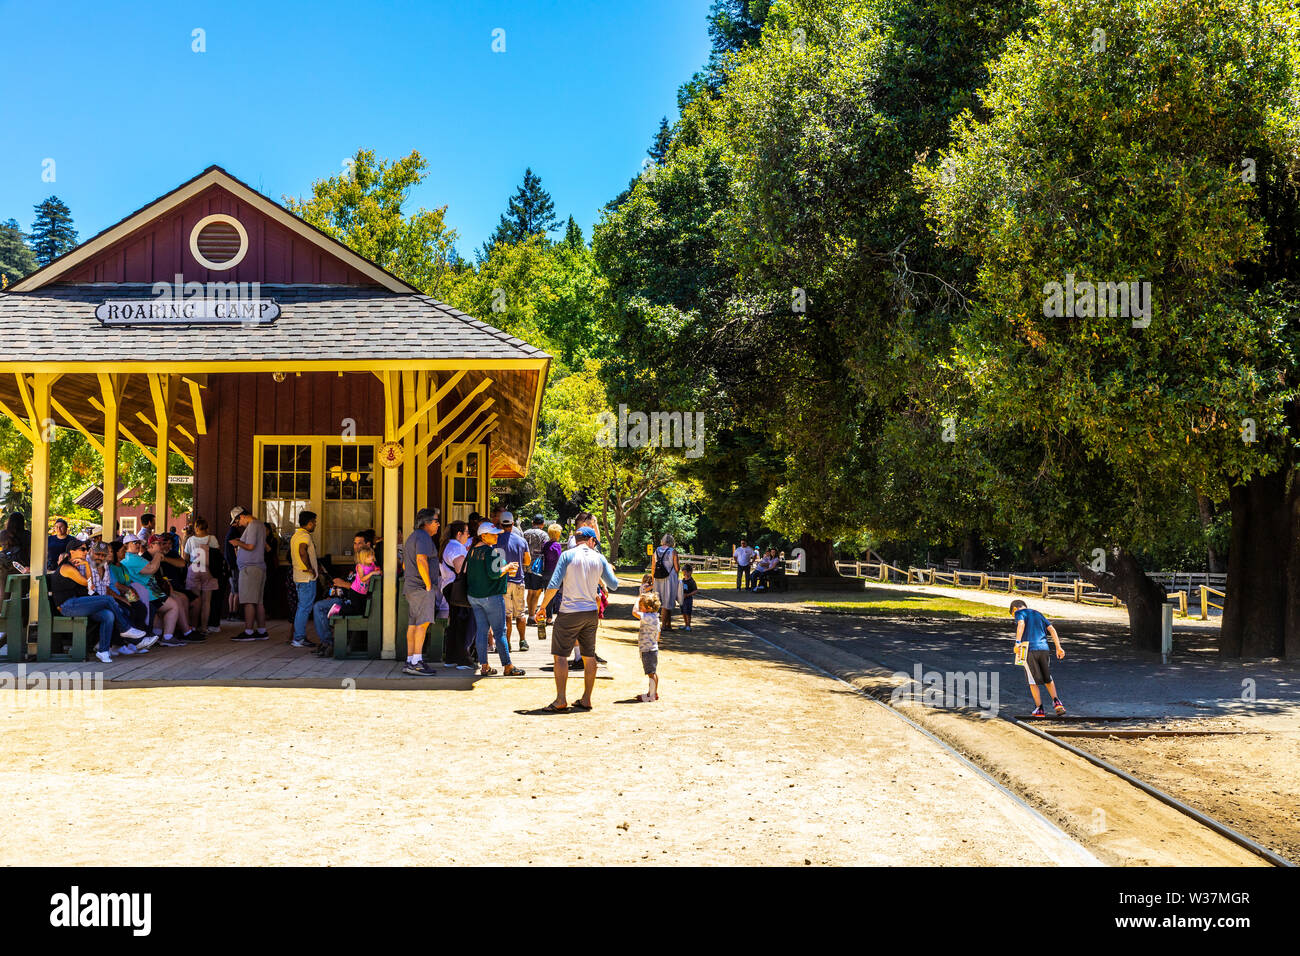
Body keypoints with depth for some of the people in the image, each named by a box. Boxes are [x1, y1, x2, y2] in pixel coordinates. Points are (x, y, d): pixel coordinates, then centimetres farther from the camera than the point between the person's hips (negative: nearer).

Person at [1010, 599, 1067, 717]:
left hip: (1029, 650, -5)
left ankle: (1039, 709, 6)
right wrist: (1058, 647, 9)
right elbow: (1051, 629, 14)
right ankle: (1056, 702, 2)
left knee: (1033, 681, 5)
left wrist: (1017, 643, -21)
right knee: (1048, 678, 18)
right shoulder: (1037, 614, 23)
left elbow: (1021, 624, -15)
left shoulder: (1019, 612, 7)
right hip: (1043, 649, 5)